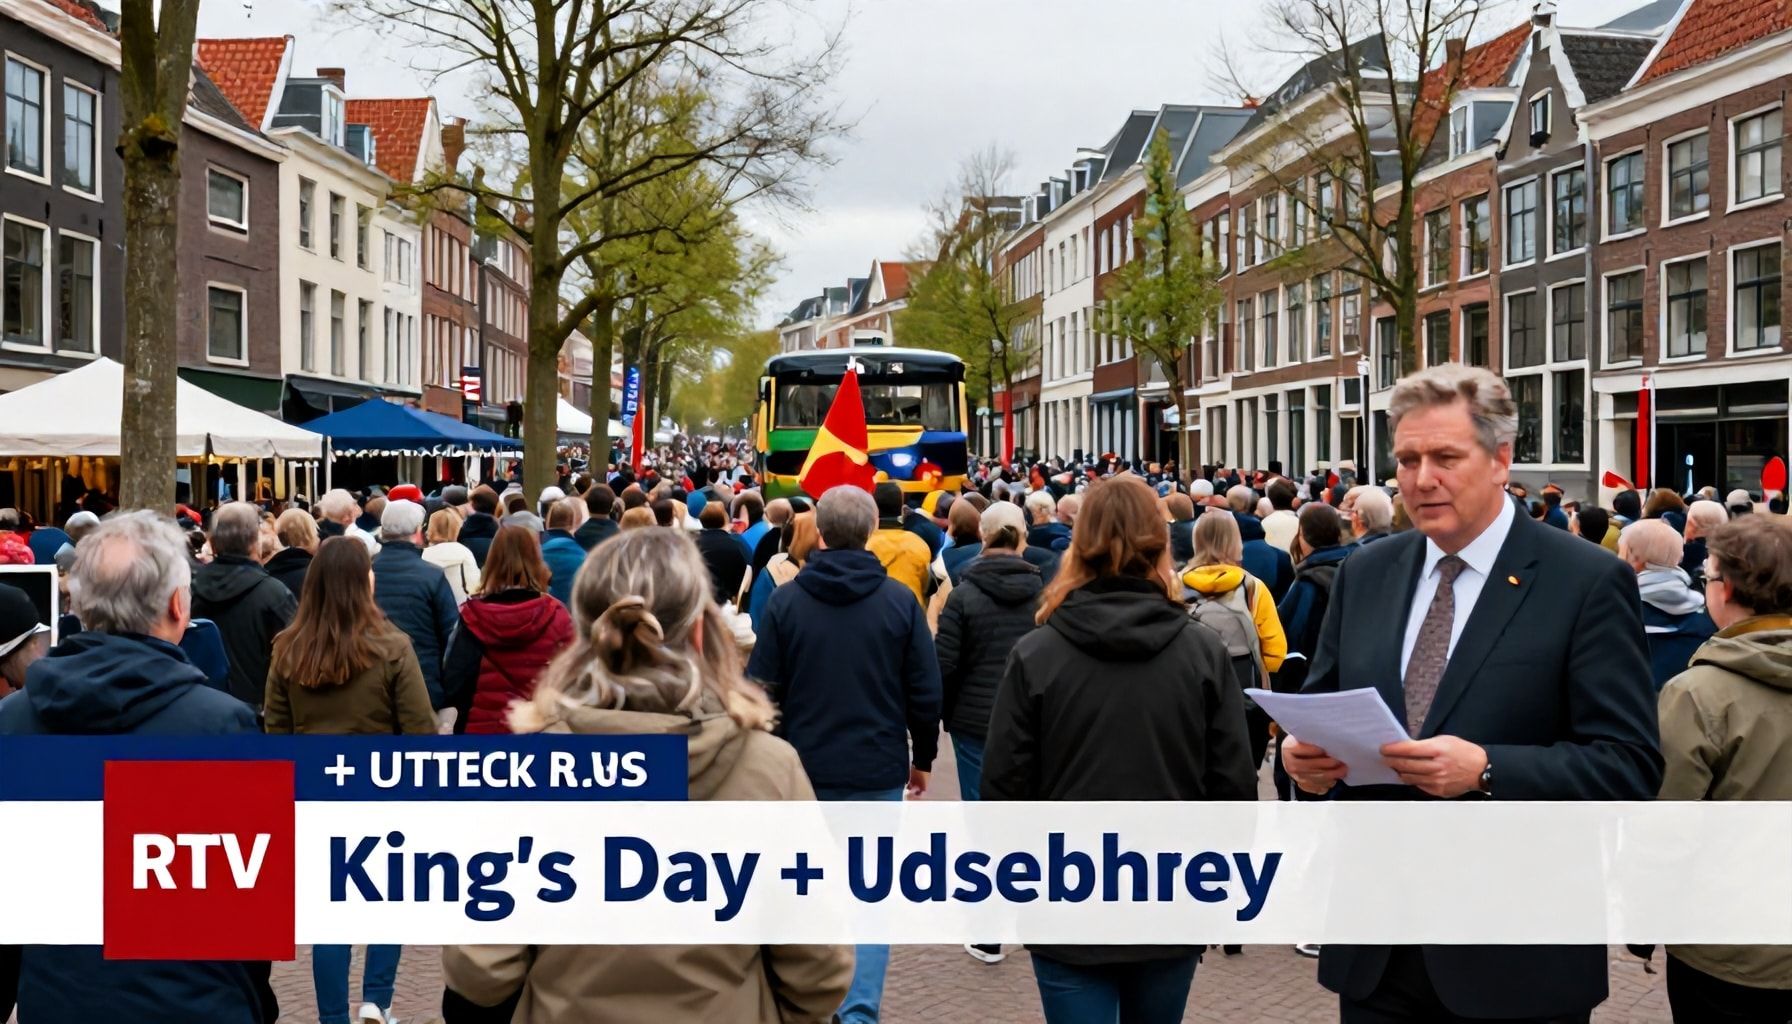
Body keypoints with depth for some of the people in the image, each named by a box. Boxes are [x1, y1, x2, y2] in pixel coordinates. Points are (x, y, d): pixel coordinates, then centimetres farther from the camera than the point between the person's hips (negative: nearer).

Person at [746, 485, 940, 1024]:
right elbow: (926, 692, -3)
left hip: (804, 767, 1)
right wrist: (923, 757, 11)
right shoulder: (900, 600, -5)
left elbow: (762, 691, -2)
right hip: (878, 770, -1)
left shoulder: (785, 600, -5)